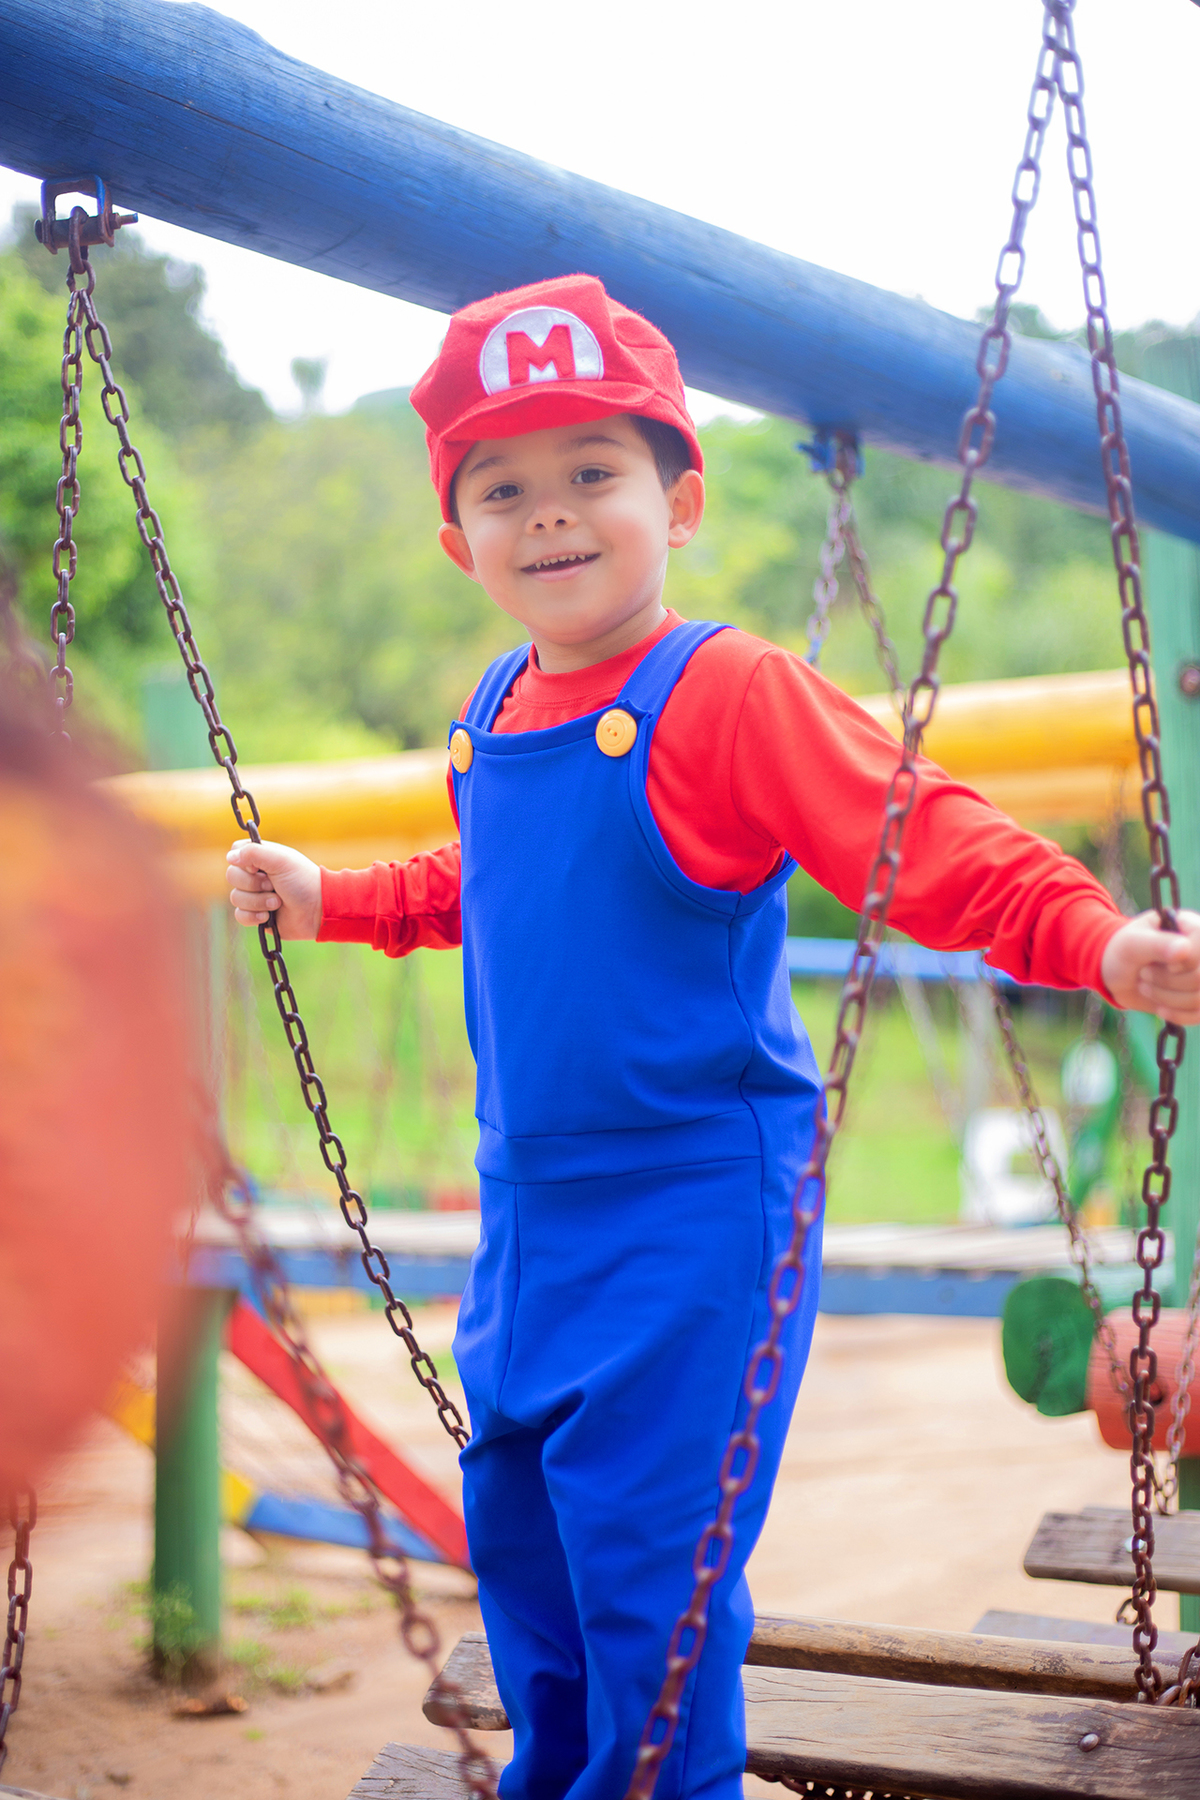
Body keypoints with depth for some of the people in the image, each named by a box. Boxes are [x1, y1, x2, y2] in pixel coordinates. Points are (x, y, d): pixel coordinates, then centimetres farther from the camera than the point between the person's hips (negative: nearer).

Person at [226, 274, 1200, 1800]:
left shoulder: (731, 695, -17)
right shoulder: (491, 718, 7)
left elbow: (928, 845, -23)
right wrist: (325, 899, 29)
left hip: (690, 1207, -8)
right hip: (531, 1208, 8)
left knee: (645, 1554, -4)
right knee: (515, 1516, 20)